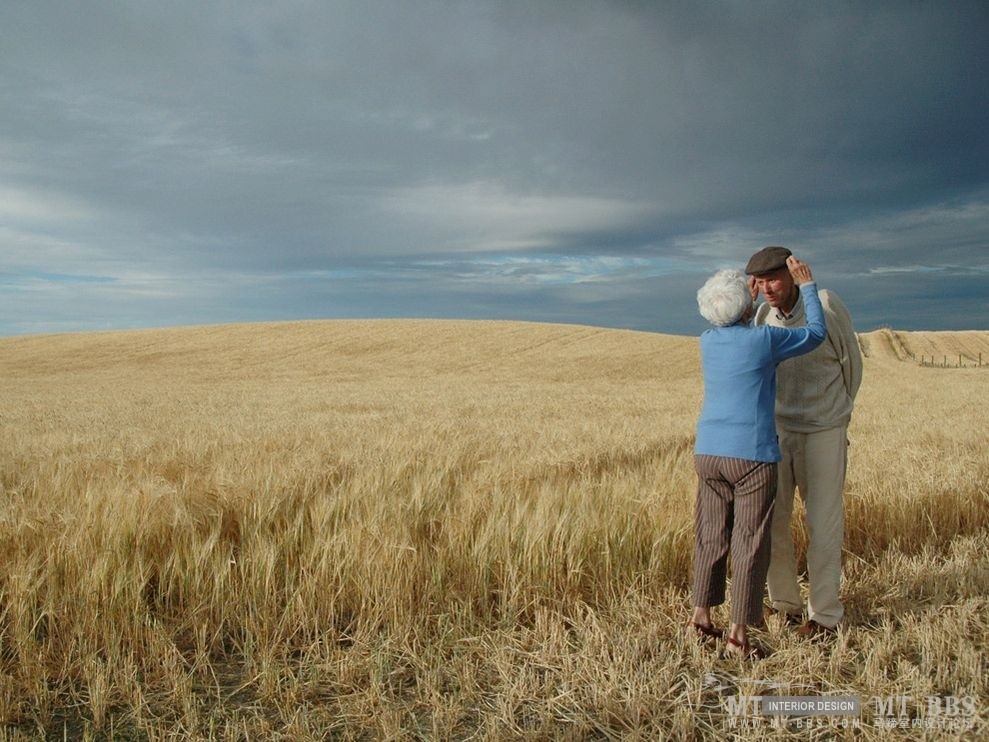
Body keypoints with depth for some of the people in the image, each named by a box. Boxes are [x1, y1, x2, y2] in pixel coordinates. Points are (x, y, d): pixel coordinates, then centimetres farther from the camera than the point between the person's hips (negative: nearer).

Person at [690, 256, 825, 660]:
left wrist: (751, 293, 36)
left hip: (707, 452, 6)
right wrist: (807, 285, 16)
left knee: (710, 537, 14)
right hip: (751, 456, -5)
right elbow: (816, 334, 7)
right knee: (749, 545, 2)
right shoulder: (764, 339, -9)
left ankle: (701, 616, 22)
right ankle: (738, 635, 7)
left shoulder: (707, 341, 6)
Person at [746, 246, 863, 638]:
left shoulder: (827, 305, -14)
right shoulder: (763, 315, -2)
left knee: (823, 524, 1)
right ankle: (784, 602, 21)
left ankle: (824, 613, 15)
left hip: (824, 433, -4)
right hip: (777, 431, 4)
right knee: (770, 521, 3)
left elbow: (851, 363, 2)